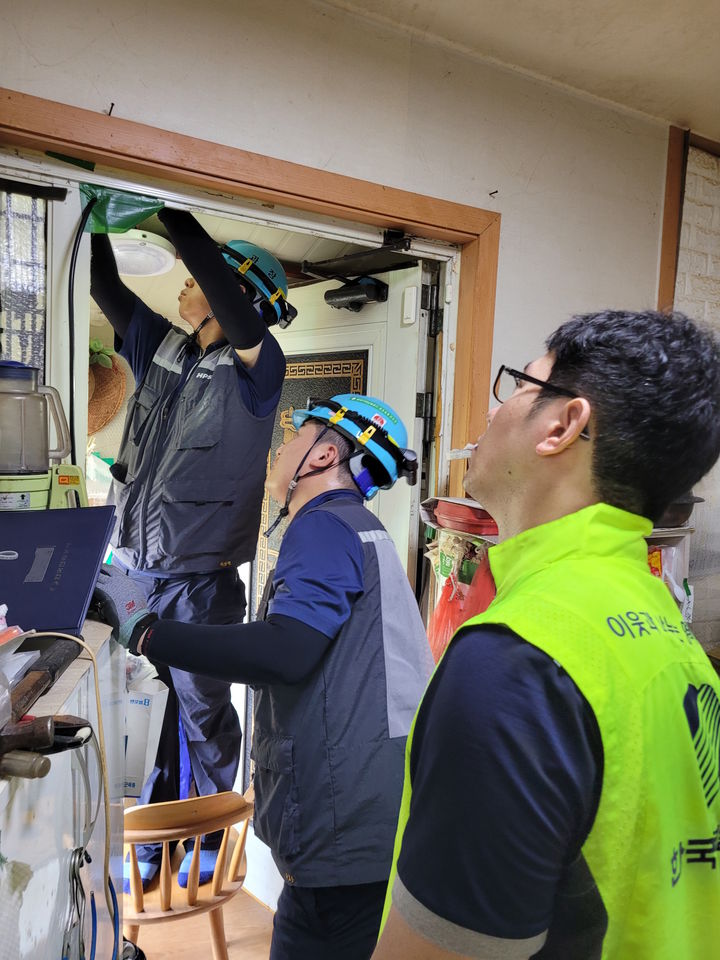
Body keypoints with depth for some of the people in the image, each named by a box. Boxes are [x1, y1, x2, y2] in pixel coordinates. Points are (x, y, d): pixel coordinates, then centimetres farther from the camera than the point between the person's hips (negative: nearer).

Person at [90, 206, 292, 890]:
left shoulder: (255, 369, -9)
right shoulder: (162, 349, 9)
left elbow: (236, 315, -28)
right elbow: (106, 289, 14)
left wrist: (173, 215, -23)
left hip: (199, 579, -6)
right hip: (133, 568, 6)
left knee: (203, 714, 9)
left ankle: (217, 840, 31)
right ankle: (151, 842, 34)